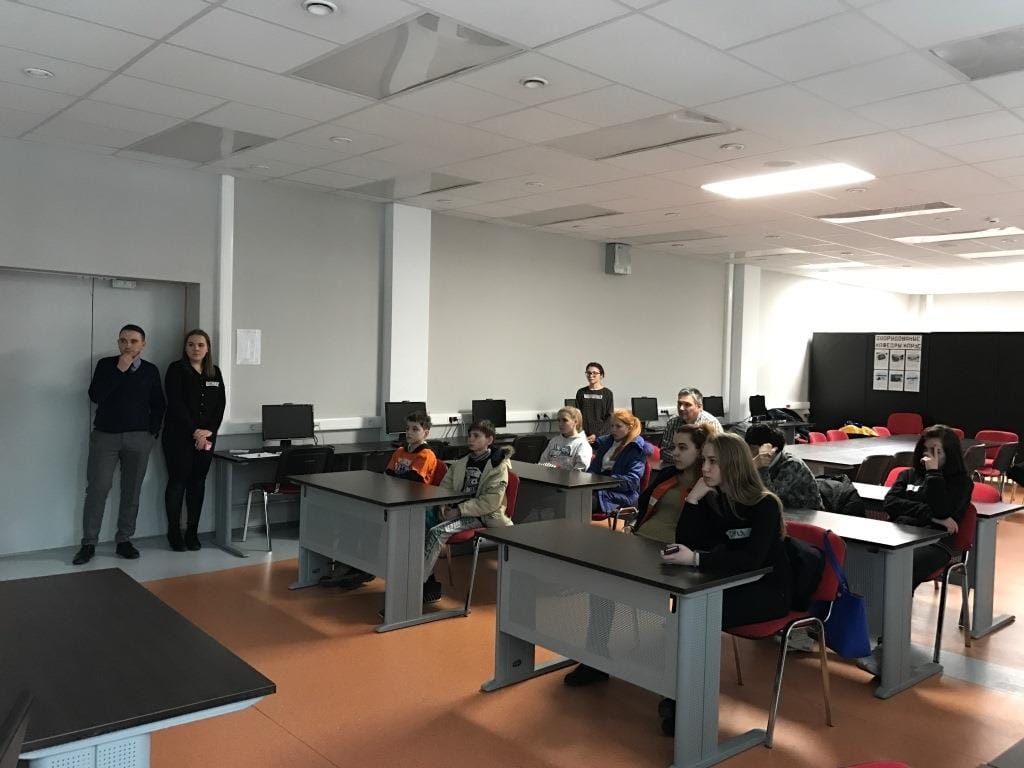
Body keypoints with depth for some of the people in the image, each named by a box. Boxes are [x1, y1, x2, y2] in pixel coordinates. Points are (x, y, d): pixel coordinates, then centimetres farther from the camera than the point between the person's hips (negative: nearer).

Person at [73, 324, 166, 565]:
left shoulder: (150, 370, 7)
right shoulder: (106, 365, 3)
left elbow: (158, 405, 13)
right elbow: (95, 396, -11)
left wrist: (153, 432, 4)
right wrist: (119, 370, -14)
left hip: (139, 439, 1)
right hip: (105, 436, -1)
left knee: (131, 491, 4)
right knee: (97, 489, -4)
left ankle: (124, 541, 14)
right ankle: (88, 543, 5)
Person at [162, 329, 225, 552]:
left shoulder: (215, 372, 12)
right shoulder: (176, 369, -2)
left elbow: (220, 405, 7)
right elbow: (175, 404, -10)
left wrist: (209, 431, -6)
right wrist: (194, 431, -15)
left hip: (206, 436, 4)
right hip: (178, 436, -4)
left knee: (198, 483, 6)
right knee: (177, 481, -1)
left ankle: (192, 532, 13)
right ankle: (174, 532, 8)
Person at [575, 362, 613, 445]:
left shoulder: (607, 393, 3)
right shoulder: (581, 393, 10)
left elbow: (609, 417, 0)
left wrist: (597, 435, -10)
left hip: (602, 436, -2)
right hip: (584, 437, 2)